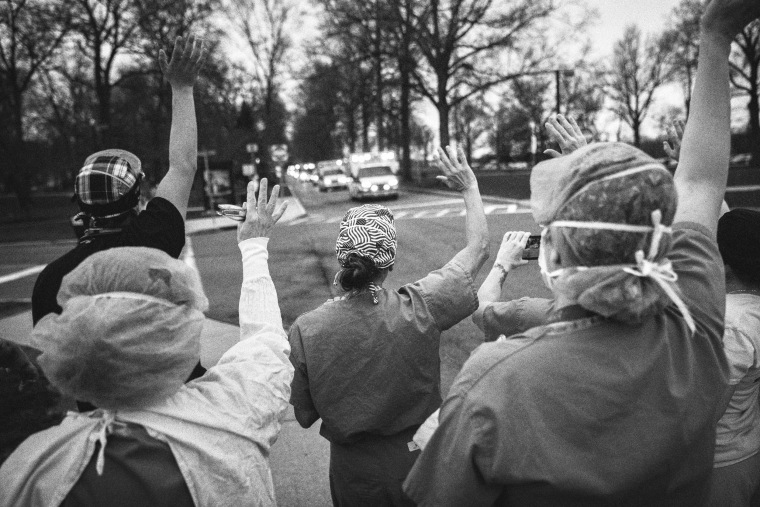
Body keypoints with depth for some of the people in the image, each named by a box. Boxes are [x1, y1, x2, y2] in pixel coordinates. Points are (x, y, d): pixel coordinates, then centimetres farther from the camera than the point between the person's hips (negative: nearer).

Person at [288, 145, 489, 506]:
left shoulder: (306, 330, -21)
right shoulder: (420, 308, -22)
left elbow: (305, 416, -8)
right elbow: (478, 247, -7)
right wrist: (469, 188, 8)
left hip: (353, 473, 1)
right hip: (418, 459, 0)